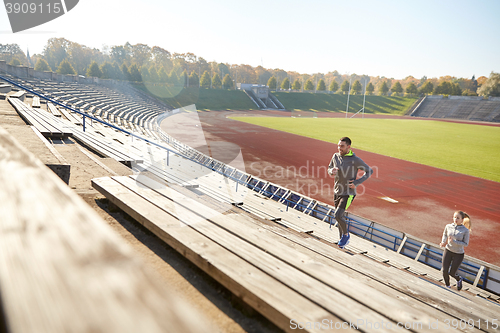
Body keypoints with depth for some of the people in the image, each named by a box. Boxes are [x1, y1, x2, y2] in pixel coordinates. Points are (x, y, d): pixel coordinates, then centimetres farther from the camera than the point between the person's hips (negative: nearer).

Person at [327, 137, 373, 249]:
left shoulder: (355, 160, -16)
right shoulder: (336, 156, -1)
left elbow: (369, 171, -5)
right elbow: (329, 169, 13)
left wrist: (356, 183, -14)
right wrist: (332, 171, -12)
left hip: (348, 193, -5)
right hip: (337, 192, 6)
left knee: (338, 215, -16)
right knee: (340, 217, 15)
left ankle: (346, 234, 12)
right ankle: (343, 239, 34)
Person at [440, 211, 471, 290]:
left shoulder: (465, 230, -16)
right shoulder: (448, 226, -7)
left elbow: (465, 244, -13)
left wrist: (454, 241, -25)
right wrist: (443, 242, -2)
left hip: (458, 254, -3)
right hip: (448, 251, 3)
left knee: (451, 273, 5)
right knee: (445, 271, 1)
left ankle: (459, 279, 41)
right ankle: (447, 285, 28)